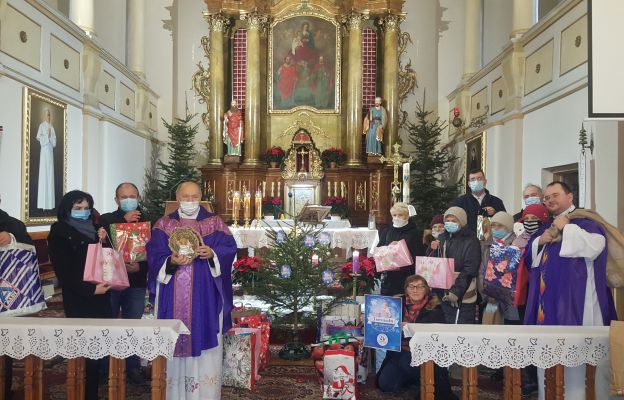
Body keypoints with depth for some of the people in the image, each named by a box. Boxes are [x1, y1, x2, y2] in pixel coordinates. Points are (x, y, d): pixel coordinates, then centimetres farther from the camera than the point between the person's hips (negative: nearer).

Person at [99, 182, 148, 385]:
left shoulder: (147, 222, 5)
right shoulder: (106, 219, 2)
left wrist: (140, 266, -18)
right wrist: (124, 220, -20)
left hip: (136, 282, 1)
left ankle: (133, 366, 21)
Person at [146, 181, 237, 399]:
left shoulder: (214, 223, 6)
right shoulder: (163, 225, 8)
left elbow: (229, 249, -3)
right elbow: (154, 255, -1)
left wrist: (212, 254, -21)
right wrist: (171, 261, -20)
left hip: (204, 295, -1)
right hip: (173, 296, 1)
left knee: (204, 340, 0)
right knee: (173, 342, 4)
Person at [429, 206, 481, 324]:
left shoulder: (471, 241, -6)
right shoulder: (441, 238, 11)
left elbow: (469, 271, -12)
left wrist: (456, 292, -19)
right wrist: (433, 250, -5)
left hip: (463, 297, -5)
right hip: (444, 295, 5)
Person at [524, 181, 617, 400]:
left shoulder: (584, 221, 1)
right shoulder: (545, 227, 21)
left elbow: (594, 246, -19)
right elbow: (528, 256, 18)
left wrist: (566, 228, -11)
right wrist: (539, 240, 0)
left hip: (575, 304, -7)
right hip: (547, 305, 7)